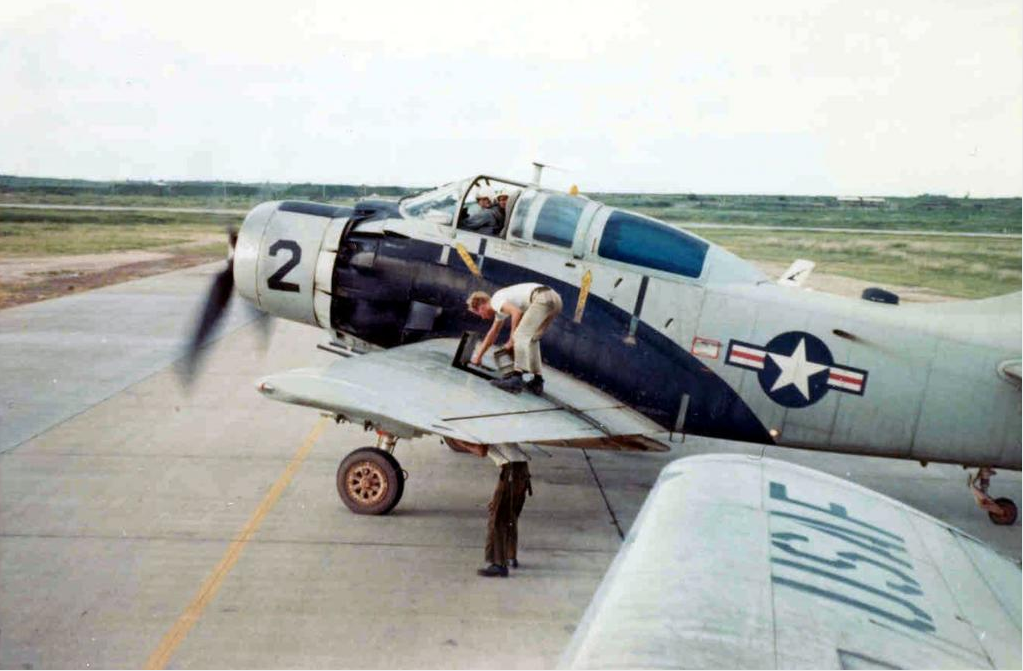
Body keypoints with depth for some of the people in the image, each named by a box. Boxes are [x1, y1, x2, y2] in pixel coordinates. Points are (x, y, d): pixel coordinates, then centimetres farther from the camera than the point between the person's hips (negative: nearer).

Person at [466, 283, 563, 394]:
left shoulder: (495, 300, 2)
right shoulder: (501, 306, 30)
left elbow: (517, 312, -15)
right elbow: (493, 334, 41)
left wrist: (511, 340, -5)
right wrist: (478, 355, 48)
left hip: (542, 297, -10)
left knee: (521, 336, -13)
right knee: (531, 339, 18)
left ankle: (516, 378, -22)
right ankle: (537, 381, 13)